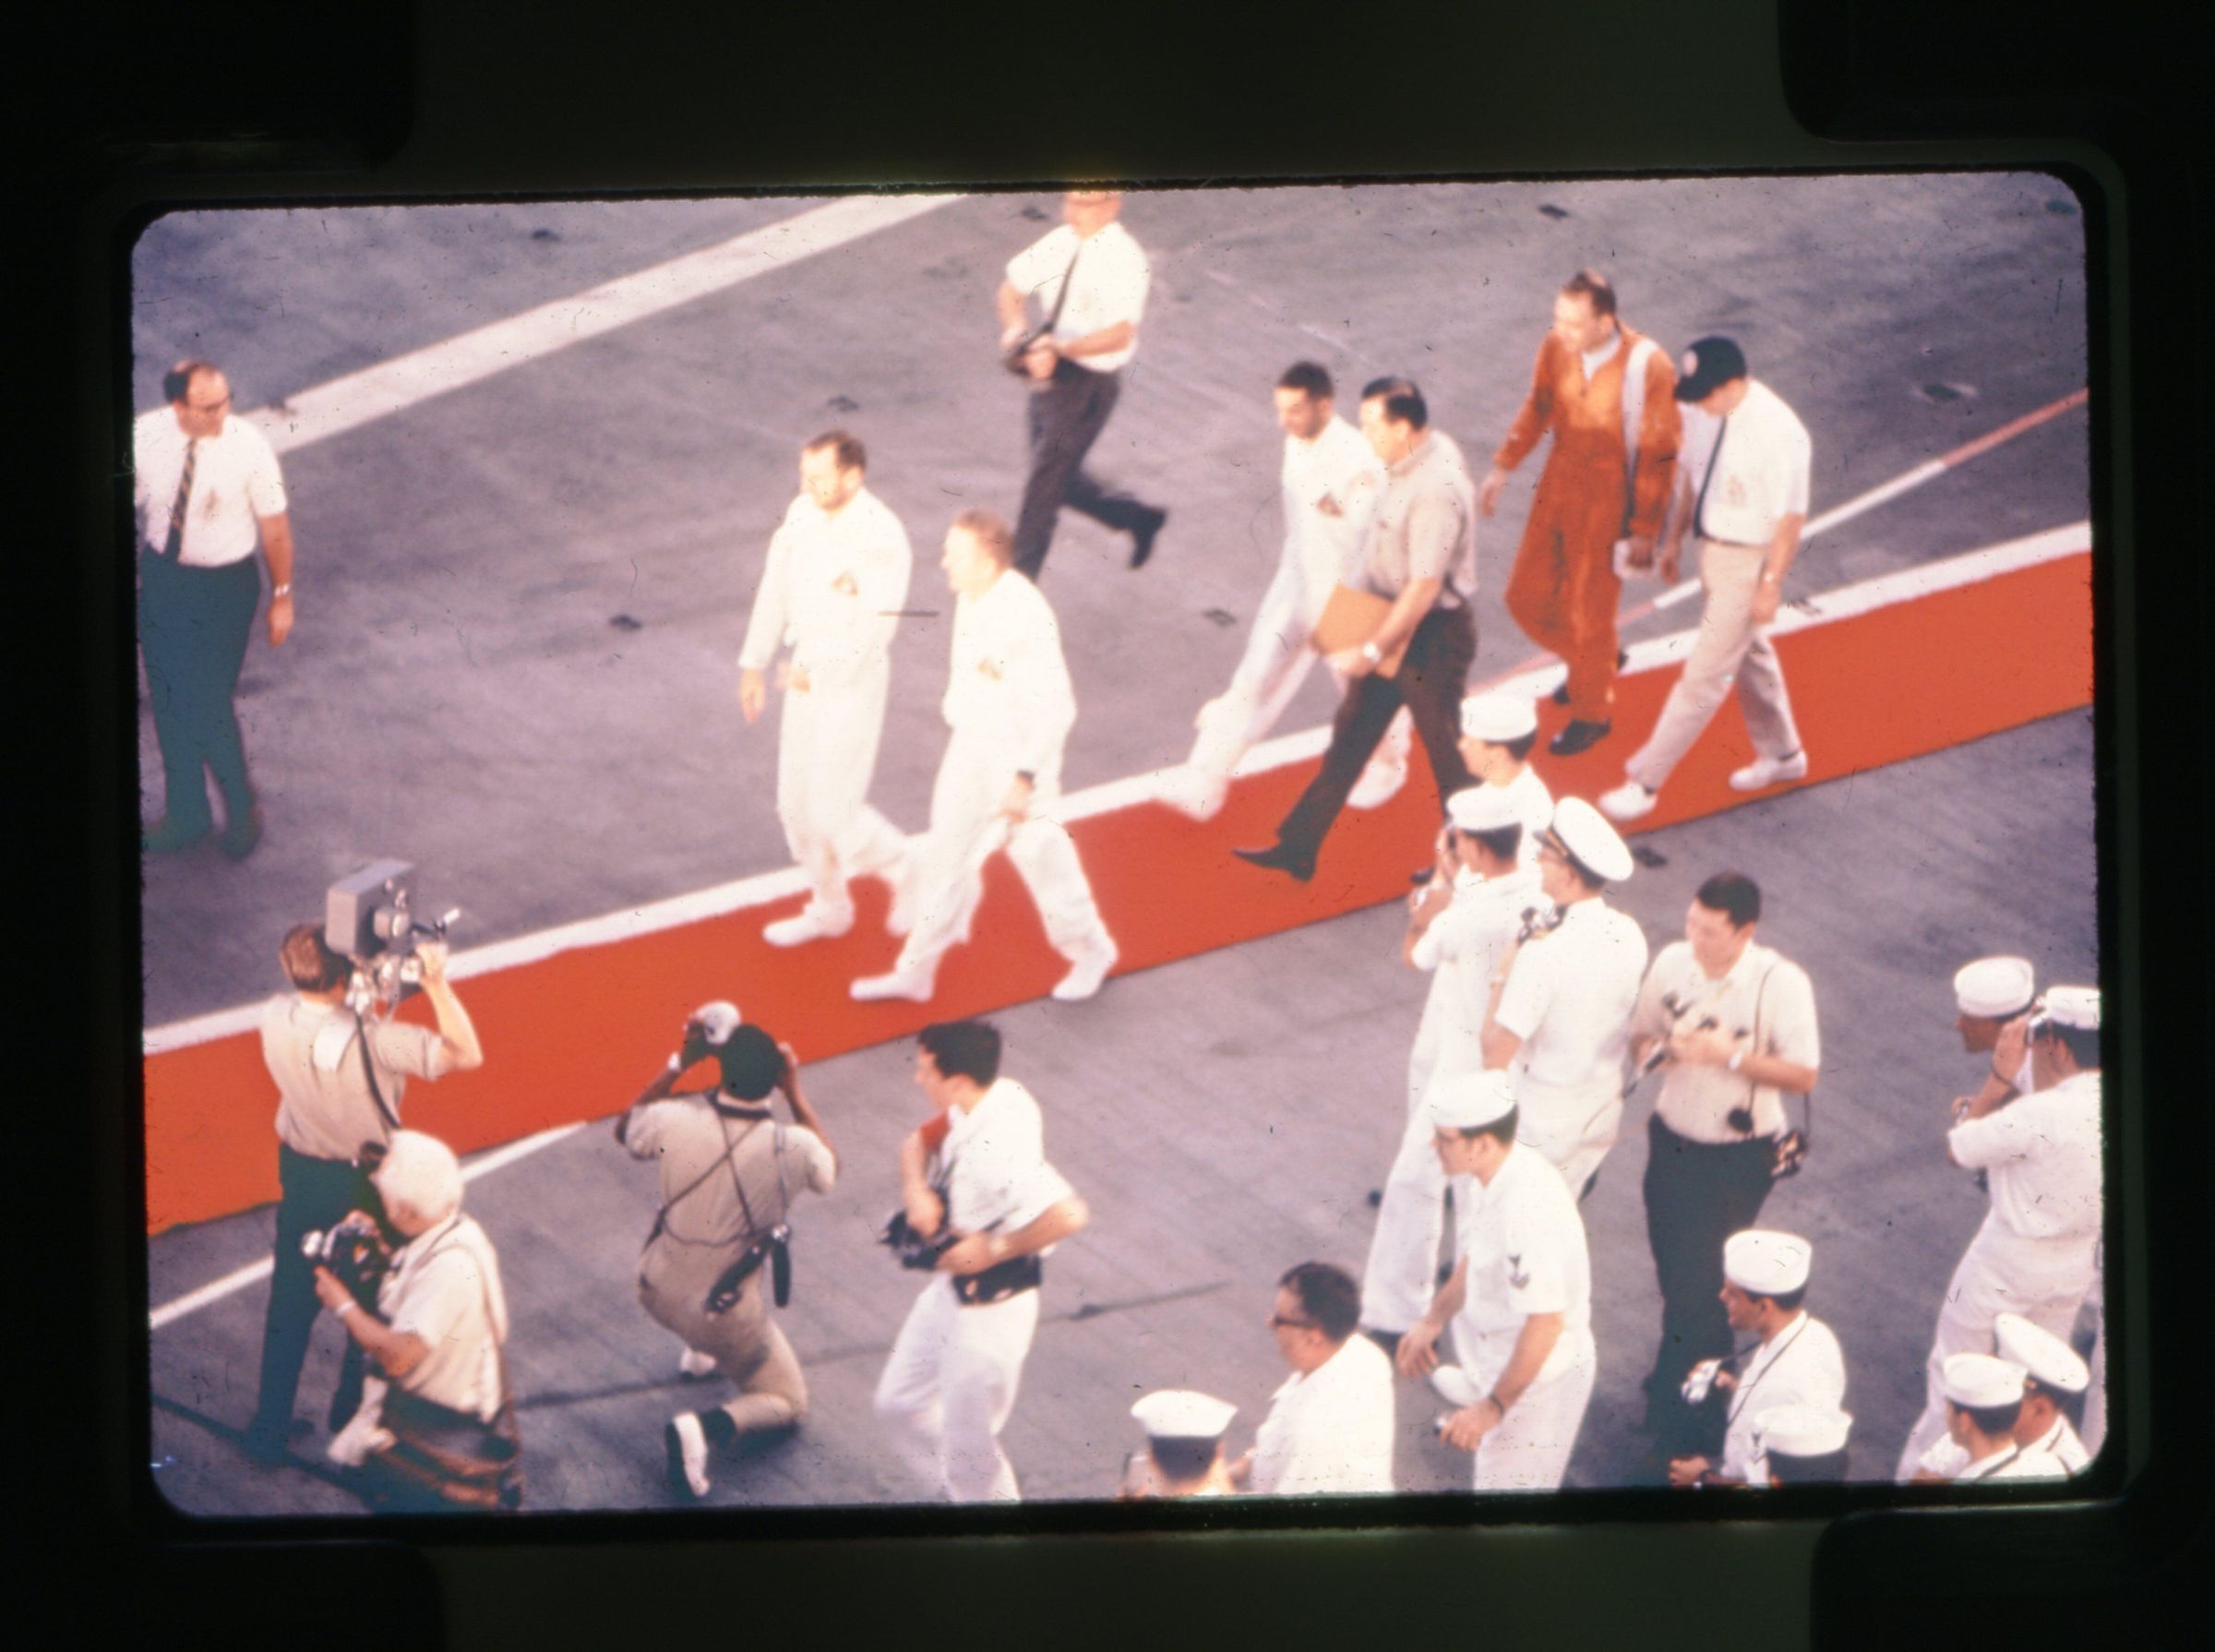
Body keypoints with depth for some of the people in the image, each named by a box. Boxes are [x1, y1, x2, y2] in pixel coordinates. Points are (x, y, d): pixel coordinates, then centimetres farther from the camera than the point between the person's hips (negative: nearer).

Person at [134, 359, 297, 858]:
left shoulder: (249, 447, -21)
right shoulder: (145, 436, -14)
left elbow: (275, 525, -9)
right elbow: (127, 499, 3)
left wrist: (282, 595, -1)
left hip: (225, 585, -4)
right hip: (160, 575, 4)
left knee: (209, 706, -2)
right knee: (168, 702, 16)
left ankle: (241, 808, 27)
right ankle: (185, 812, 38)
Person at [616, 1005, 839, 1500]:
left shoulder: (676, 1120, -21)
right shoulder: (791, 1149, -25)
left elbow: (625, 1129, 6)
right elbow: (829, 1168, 2)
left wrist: (678, 1064, 5)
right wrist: (796, 1093, 3)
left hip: (658, 1292, 4)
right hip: (726, 1317, -4)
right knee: (787, 1403, 17)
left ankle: (700, 1352, 44)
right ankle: (706, 1426, -12)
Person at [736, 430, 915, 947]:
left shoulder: (882, 538, -23)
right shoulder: (803, 513, -1)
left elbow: (874, 631, -24)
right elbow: (776, 590, 8)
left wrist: (813, 671, -17)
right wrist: (754, 664, 10)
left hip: (853, 683, -7)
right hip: (806, 678, 7)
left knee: (834, 812, -4)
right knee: (796, 802, 15)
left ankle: (903, 872, 24)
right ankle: (829, 907, 34)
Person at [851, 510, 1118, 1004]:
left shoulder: (1024, 617, -29)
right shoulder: (971, 598, -3)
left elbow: (1054, 707, -25)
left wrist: (1025, 778, -23)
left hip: (1017, 760, -8)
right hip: (970, 750, 8)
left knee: (1041, 859, 10)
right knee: (945, 859, 15)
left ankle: (1090, 952, 35)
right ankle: (917, 972, 27)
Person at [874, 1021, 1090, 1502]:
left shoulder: (1000, 1149, -34)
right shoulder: (996, 1097, -7)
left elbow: (1068, 1216, -45)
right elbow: (918, 1144, 10)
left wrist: (993, 1249, -30)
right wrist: (915, 1190, -12)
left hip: (989, 1307, -9)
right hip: (951, 1289, 9)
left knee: (969, 1453, 5)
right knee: (899, 1404, 23)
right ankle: (958, 1488, 42)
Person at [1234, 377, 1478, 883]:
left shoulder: (1436, 491, -30)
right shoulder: (1419, 455, -1)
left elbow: (1424, 588, -28)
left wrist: (1371, 651, -22)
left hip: (1432, 634, -9)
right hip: (1393, 619, 9)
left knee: (1444, 747, 10)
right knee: (1352, 732, 14)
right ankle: (1298, 846, 23)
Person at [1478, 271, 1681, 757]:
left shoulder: (1647, 366, -24)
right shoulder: (1556, 347, -10)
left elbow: (1659, 455, -16)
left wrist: (1644, 530, -12)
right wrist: (1502, 467, 5)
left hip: (1607, 503, -6)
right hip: (1556, 488, 6)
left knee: (1589, 612, 8)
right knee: (1527, 597, 15)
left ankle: (1592, 713, 34)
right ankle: (1593, 660, 45)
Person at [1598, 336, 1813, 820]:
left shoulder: (1779, 434, -29)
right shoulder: (1705, 412, -7)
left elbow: (1791, 517, -22)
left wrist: (1771, 584, -18)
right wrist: (1674, 539, 15)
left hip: (1750, 561, -8)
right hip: (1712, 548, 8)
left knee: (1704, 675, -1)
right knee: (1749, 654, 25)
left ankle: (1646, 781, 6)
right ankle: (1782, 754, 45)